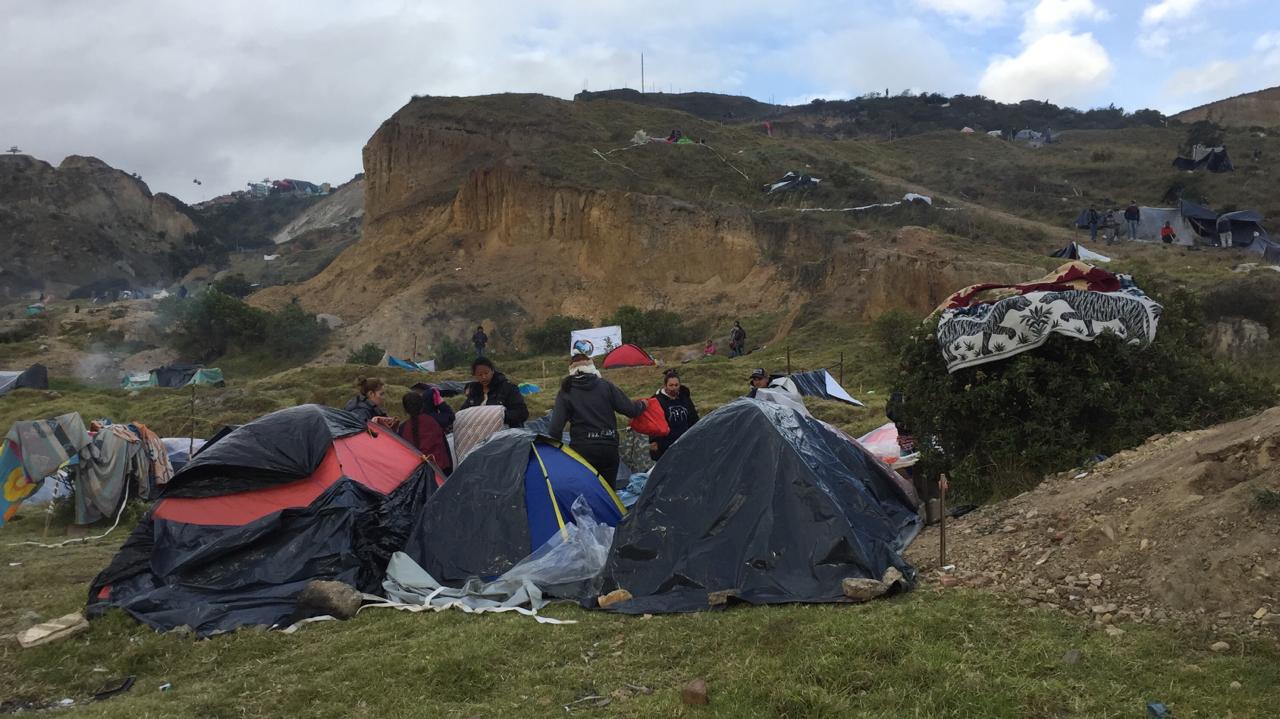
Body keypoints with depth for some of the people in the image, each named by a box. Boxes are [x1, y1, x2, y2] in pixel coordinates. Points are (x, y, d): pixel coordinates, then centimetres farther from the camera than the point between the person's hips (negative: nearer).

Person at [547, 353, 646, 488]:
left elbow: (556, 427, -6)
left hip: (582, 450, -2)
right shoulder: (606, 386, 4)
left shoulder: (566, 392, 0)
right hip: (609, 449, 3)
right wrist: (642, 405, 26)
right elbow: (629, 409, 5)